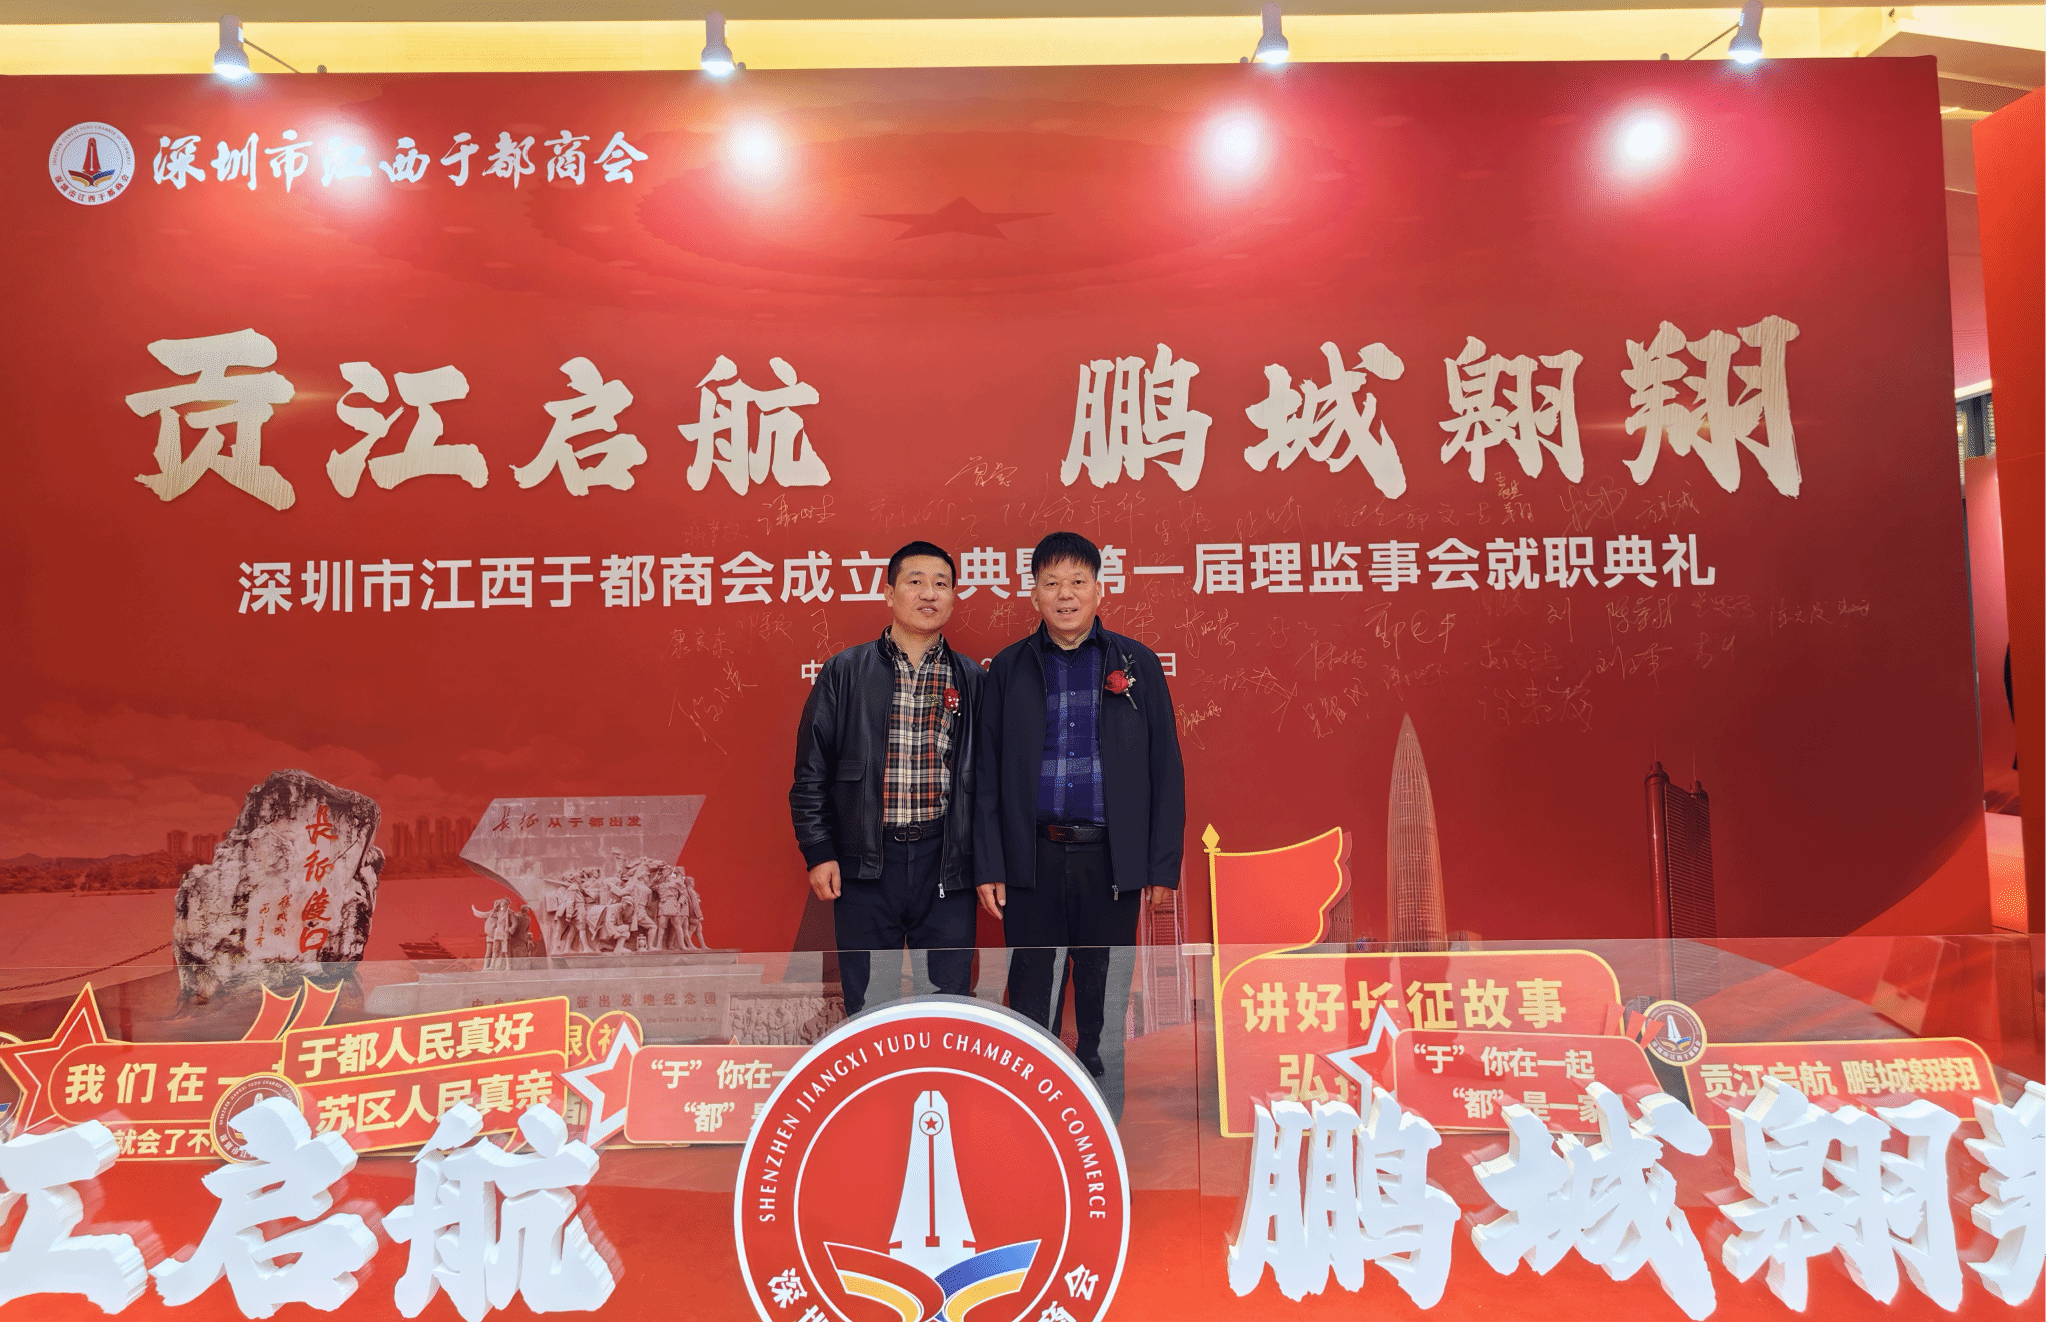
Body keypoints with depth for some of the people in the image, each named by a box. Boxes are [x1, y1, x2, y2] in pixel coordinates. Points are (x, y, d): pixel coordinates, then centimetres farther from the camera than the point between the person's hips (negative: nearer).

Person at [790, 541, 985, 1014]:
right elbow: (812, 770, 4)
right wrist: (819, 852, -2)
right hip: (865, 865, 0)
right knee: (865, 1006, 10)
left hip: (945, 863, 1)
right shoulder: (844, 672, 2)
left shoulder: (971, 680, 6)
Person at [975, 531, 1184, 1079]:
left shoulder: (1137, 664, 6)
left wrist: (1164, 865, 0)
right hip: (1032, 859, 0)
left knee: (1103, 995, 9)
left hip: (1110, 859, 0)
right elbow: (988, 772, 6)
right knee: (1030, 993, 7)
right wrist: (988, 866, 0)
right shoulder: (1009, 668, 7)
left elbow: (1165, 768, 5)